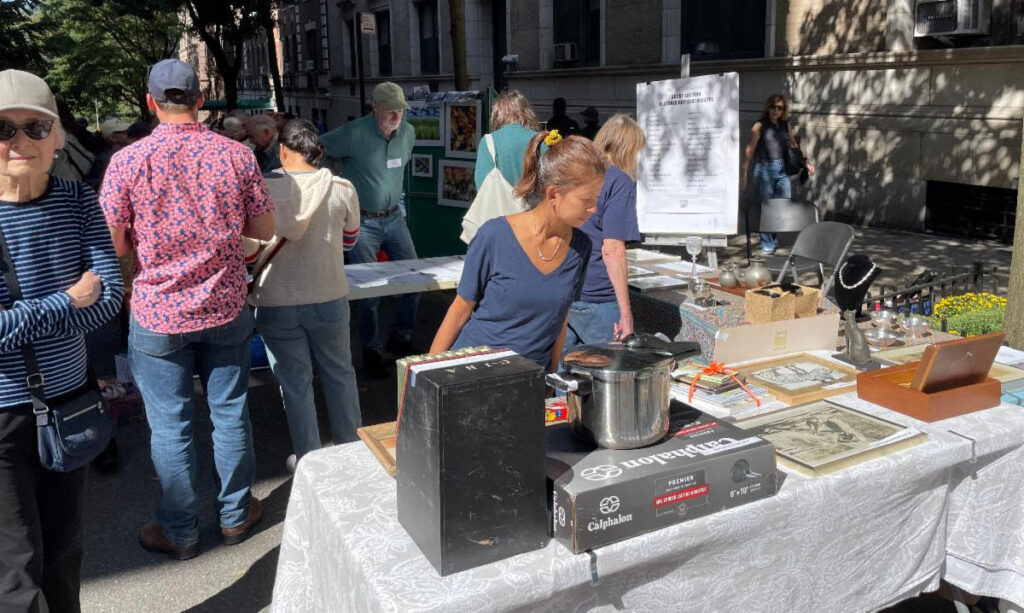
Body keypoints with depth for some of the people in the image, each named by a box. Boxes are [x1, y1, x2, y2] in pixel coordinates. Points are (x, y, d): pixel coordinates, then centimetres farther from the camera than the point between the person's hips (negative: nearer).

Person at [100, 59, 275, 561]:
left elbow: (113, 243, -9)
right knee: (230, 413, 14)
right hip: (225, 310, 2)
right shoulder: (235, 155, -6)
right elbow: (263, 229, 1)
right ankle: (236, 514, 30)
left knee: (170, 425, 10)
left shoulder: (127, 161, -11)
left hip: (159, 315, -1)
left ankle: (179, 532, 24)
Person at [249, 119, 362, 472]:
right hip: (328, 298, 1)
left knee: (295, 382, 11)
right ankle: (351, 447, 32)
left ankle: (308, 460, 21)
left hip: (275, 303, -1)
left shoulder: (263, 189, -10)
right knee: (339, 374, 18)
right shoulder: (341, 189, -6)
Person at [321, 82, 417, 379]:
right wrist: (340, 170, -4)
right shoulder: (354, 134, -16)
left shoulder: (408, 133, 3)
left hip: (394, 217, 6)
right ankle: (371, 352, 14)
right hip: (362, 221, -6)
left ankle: (401, 339, 25)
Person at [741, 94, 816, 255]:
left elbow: (794, 145, 21)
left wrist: (807, 162, 19)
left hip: (782, 169, 5)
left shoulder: (785, 125, 9)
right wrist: (744, 172, -14)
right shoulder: (760, 126, -5)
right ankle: (767, 245, 9)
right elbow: (750, 150, -8)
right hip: (764, 169, -5)